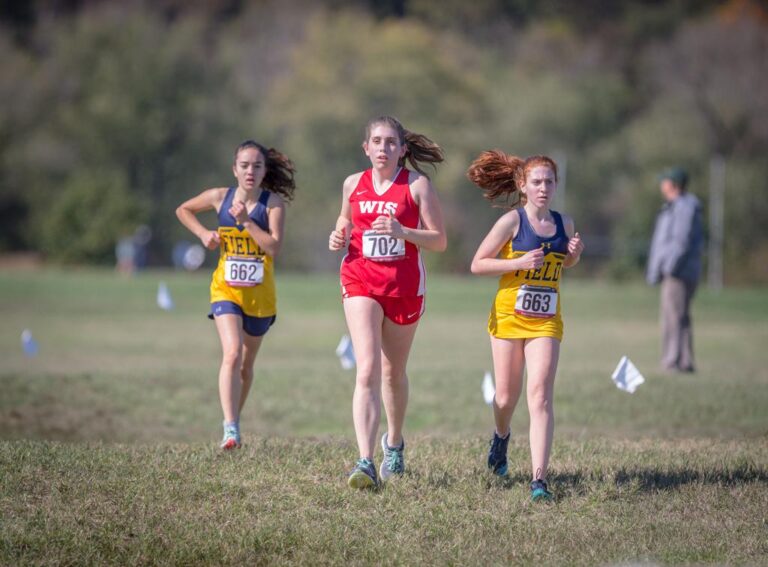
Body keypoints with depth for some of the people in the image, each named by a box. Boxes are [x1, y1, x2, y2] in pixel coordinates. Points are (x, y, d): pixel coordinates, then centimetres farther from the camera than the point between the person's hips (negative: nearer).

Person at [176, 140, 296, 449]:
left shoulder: (273, 202, -8)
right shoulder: (220, 197, -2)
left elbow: (274, 247, -18)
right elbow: (183, 210, 16)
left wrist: (246, 220, -23)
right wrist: (203, 233, 1)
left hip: (260, 294, 1)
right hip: (226, 289, -1)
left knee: (246, 363, 15)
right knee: (232, 353, -21)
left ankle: (233, 420, 36)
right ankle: (231, 428, -26)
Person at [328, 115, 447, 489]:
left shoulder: (417, 185, -4)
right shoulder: (353, 184, 5)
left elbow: (439, 241, -4)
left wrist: (402, 232, -20)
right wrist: (339, 236, 2)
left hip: (404, 286, 0)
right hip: (361, 283, 1)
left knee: (393, 372, 14)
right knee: (368, 370, -15)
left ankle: (393, 444, 40)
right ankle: (365, 461, -22)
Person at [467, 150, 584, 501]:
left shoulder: (563, 224, 4)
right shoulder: (512, 221, -8)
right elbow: (477, 264, -7)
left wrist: (575, 254, 0)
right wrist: (519, 262, -19)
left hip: (546, 321, 2)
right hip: (508, 316, -1)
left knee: (540, 397, -14)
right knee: (506, 397, 9)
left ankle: (539, 479, -19)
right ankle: (501, 437, 46)